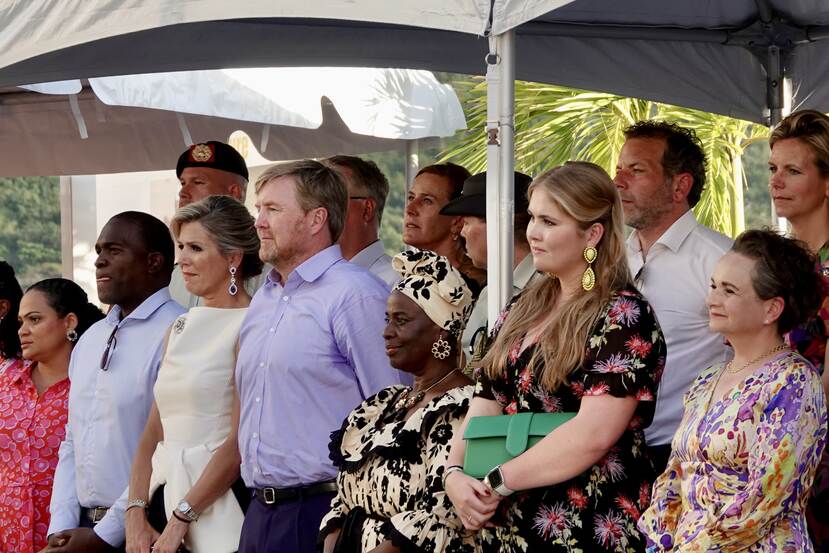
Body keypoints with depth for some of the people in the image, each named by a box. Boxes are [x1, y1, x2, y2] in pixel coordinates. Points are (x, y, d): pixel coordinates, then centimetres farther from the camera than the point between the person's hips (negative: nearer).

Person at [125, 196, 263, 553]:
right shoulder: (180, 329, 14)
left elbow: (240, 443, -15)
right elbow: (153, 434, 11)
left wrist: (181, 518, -15)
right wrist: (136, 514, -1)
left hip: (219, 507, -7)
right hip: (167, 495, 7)